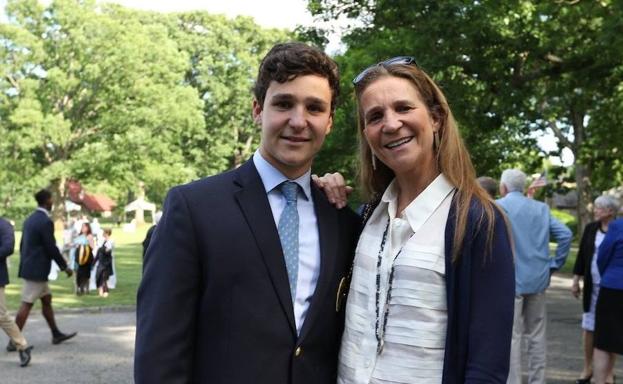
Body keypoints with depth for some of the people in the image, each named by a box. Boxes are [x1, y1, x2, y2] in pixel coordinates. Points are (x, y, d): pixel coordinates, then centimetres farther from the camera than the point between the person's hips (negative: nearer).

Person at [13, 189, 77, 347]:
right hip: (37, 270, -10)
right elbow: (51, 248, -17)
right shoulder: (46, 222, -17)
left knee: (47, 299, 16)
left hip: (29, 268, 10)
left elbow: (22, 244, 16)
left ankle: (56, 334, 24)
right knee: (26, 304, -5)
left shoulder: (30, 219, 11)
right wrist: (65, 267, -8)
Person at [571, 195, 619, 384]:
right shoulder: (590, 228, 4)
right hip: (592, 285, 4)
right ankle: (587, 368, 21)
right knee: (588, 326, 8)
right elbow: (582, 255, 8)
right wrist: (576, 280, 7)